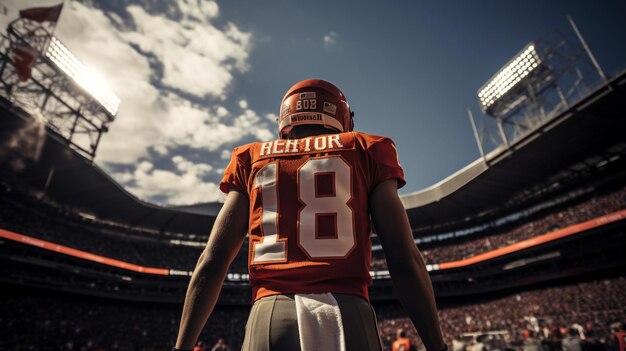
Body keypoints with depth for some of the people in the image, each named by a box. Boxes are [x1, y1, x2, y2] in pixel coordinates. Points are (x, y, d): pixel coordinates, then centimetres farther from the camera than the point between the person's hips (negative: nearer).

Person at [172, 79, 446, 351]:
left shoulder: (252, 159, 16)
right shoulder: (365, 151, 12)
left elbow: (212, 262, 10)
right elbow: (405, 259, 4)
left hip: (270, 318, 2)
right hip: (349, 318, -1)